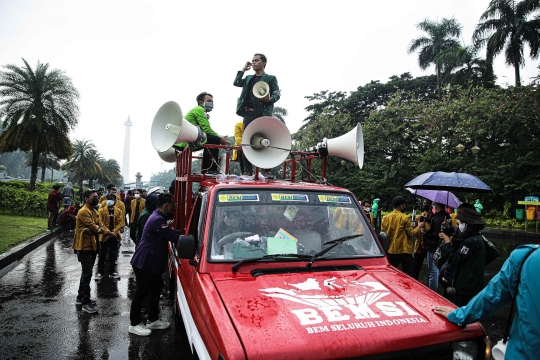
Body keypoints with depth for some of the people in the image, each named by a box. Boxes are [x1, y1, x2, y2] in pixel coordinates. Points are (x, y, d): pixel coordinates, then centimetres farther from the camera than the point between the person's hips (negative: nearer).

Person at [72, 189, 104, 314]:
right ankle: (86, 303, 0)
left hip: (92, 246, 10)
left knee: (87, 273, 18)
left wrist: (92, 230, -16)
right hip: (84, 247, -10)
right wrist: (98, 229, -2)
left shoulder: (94, 212, 13)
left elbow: (101, 228, 2)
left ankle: (81, 297, 31)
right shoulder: (84, 212, -17)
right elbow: (96, 228, -23)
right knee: (87, 273, -7)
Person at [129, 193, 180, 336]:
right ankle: (134, 324, 15)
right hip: (144, 262, -11)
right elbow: (173, 238, -24)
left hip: (150, 262, 11)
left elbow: (170, 233, 18)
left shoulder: (158, 218, 10)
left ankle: (153, 320, 28)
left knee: (156, 287, 17)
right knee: (141, 292, 1)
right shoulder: (158, 220, -24)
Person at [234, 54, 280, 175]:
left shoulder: (270, 78, 11)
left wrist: (269, 99, -19)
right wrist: (243, 69, 13)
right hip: (249, 113, 4)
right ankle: (248, 170, 5)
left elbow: (277, 93, 2)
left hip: (263, 113, -4)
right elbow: (236, 83, 9)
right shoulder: (248, 78, 23)